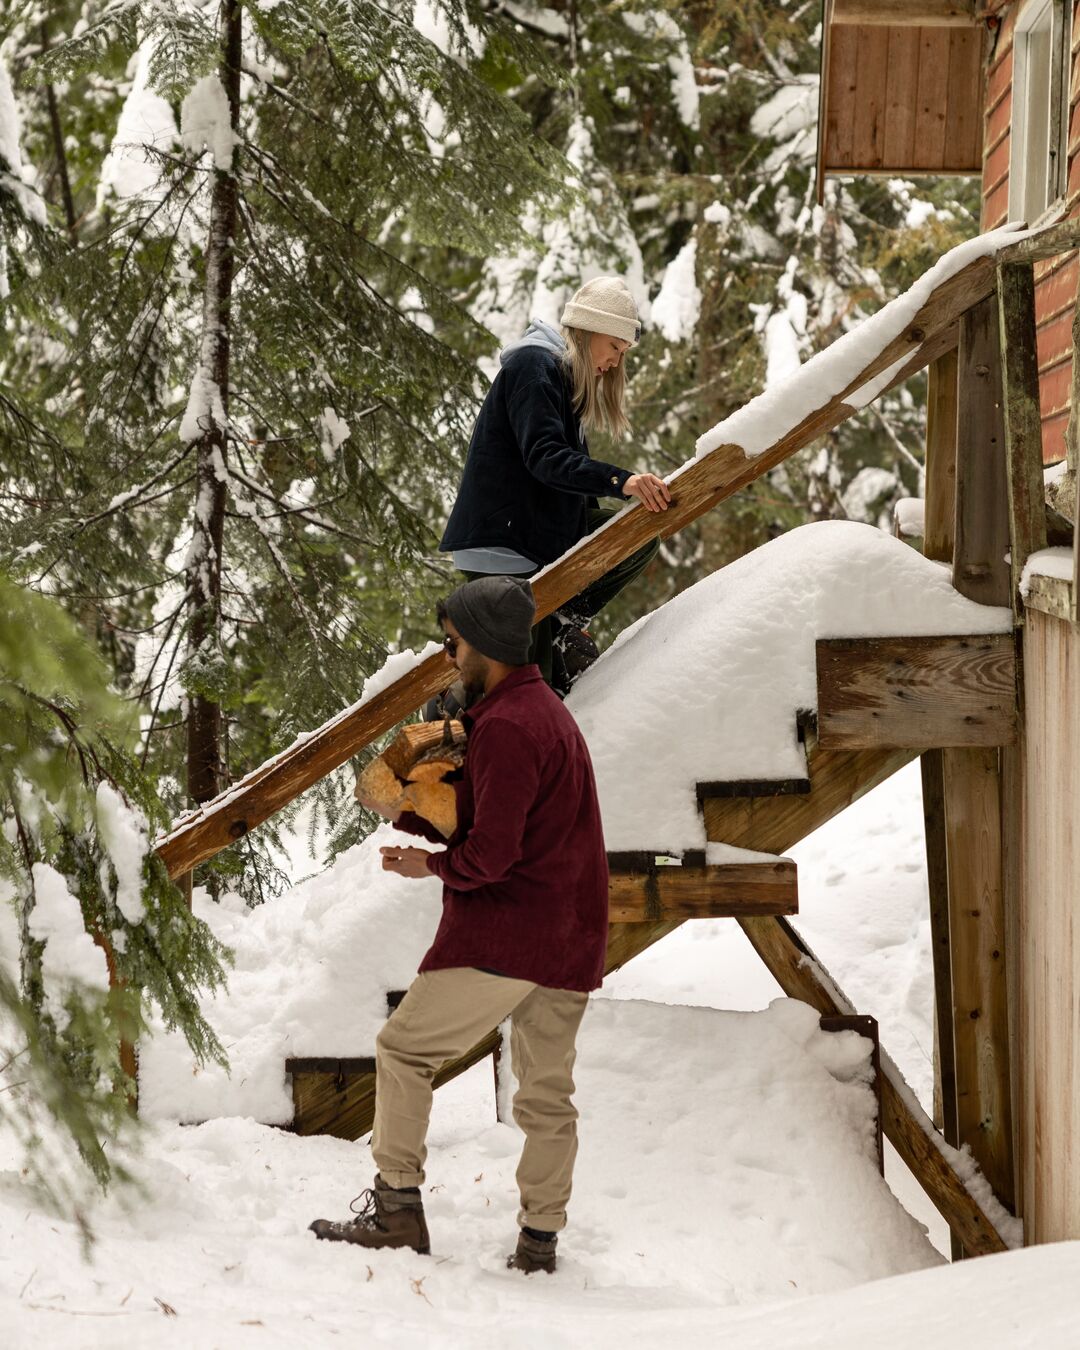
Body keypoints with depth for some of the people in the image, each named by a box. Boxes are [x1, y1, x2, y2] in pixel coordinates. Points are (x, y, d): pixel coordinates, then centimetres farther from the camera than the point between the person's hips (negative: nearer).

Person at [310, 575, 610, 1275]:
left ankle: (397, 1209, 4)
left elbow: (490, 852, -22)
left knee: (404, 1049, 4)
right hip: (572, 941, 9)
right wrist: (405, 812, 12)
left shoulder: (505, 728, -16)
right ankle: (541, 1238, 13)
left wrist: (432, 865, -3)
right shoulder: (548, 712, 16)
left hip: (502, 936, -9)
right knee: (547, 1091, 12)